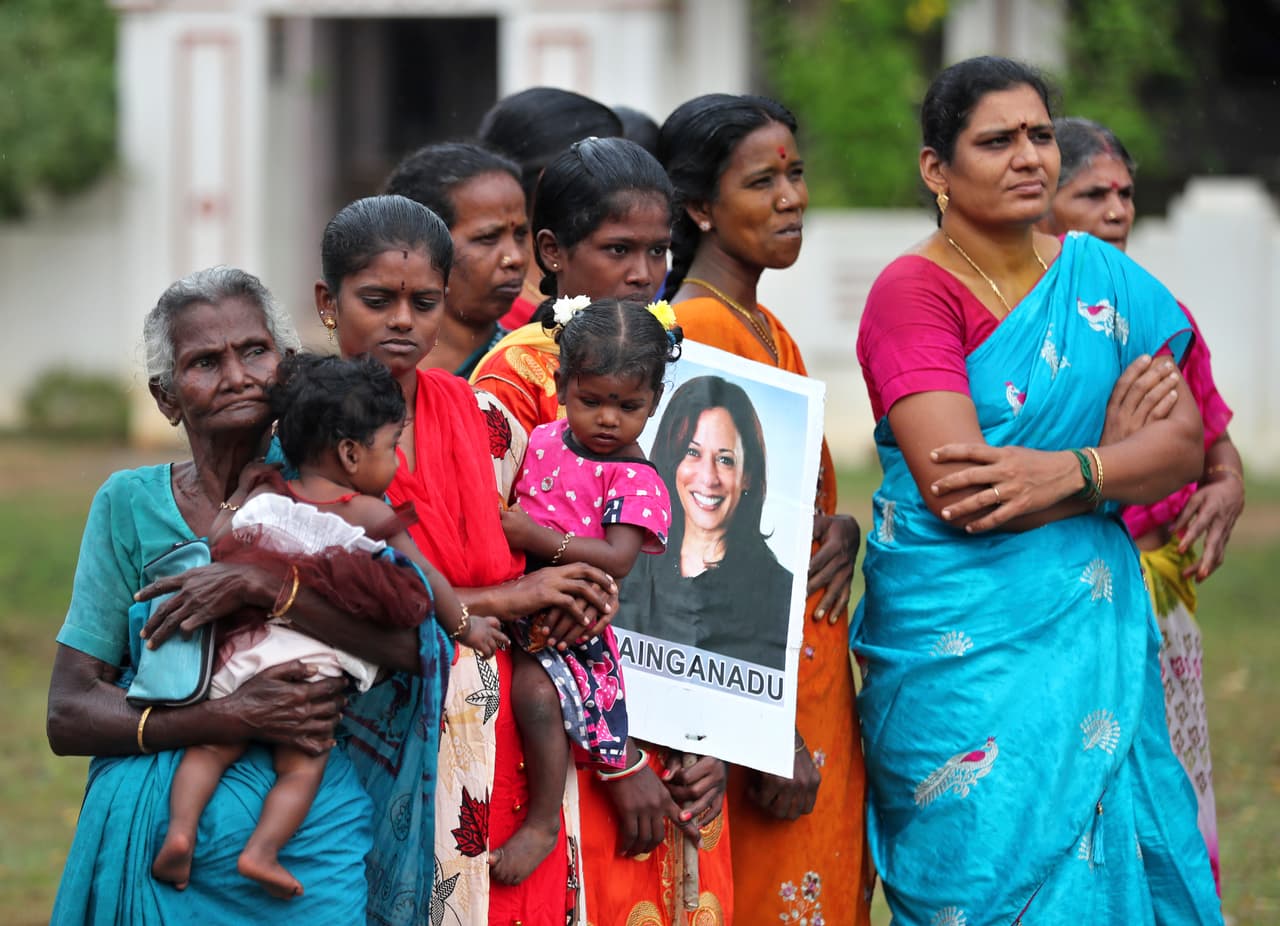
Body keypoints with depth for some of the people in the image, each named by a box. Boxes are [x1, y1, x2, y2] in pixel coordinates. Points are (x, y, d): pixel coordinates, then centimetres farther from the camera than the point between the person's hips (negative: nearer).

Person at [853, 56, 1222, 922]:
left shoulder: (1100, 277, 9)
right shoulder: (913, 291, -7)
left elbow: (1186, 445, 1)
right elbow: (954, 489, -17)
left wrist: (1066, 471, -17)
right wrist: (1113, 446, -6)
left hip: (1094, 625, 5)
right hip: (966, 646, -5)